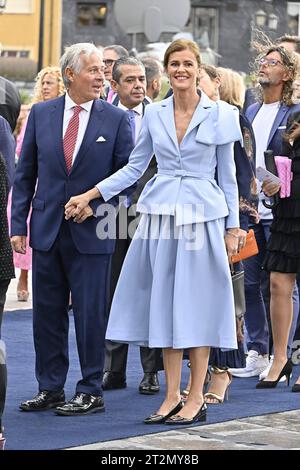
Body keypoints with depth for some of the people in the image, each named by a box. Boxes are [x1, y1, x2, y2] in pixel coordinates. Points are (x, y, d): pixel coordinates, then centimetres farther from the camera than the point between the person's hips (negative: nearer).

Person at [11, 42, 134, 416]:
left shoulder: (116, 119, 0)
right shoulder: (41, 114, 6)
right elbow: (25, 173, 8)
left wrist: (97, 204, -13)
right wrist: (18, 224, 2)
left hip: (91, 233, -3)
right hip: (47, 230, 3)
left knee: (90, 313, -1)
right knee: (47, 312, 8)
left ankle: (91, 392, 8)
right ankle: (50, 389, 18)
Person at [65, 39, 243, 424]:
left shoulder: (220, 114, 0)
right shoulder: (154, 114, 7)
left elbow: (227, 175, 3)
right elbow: (134, 167, 12)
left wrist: (232, 227, 1)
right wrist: (90, 195, 5)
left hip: (202, 215, -3)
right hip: (160, 216, 3)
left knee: (197, 304, -1)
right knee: (165, 302, 3)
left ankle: (196, 399, 5)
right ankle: (172, 396, 9)